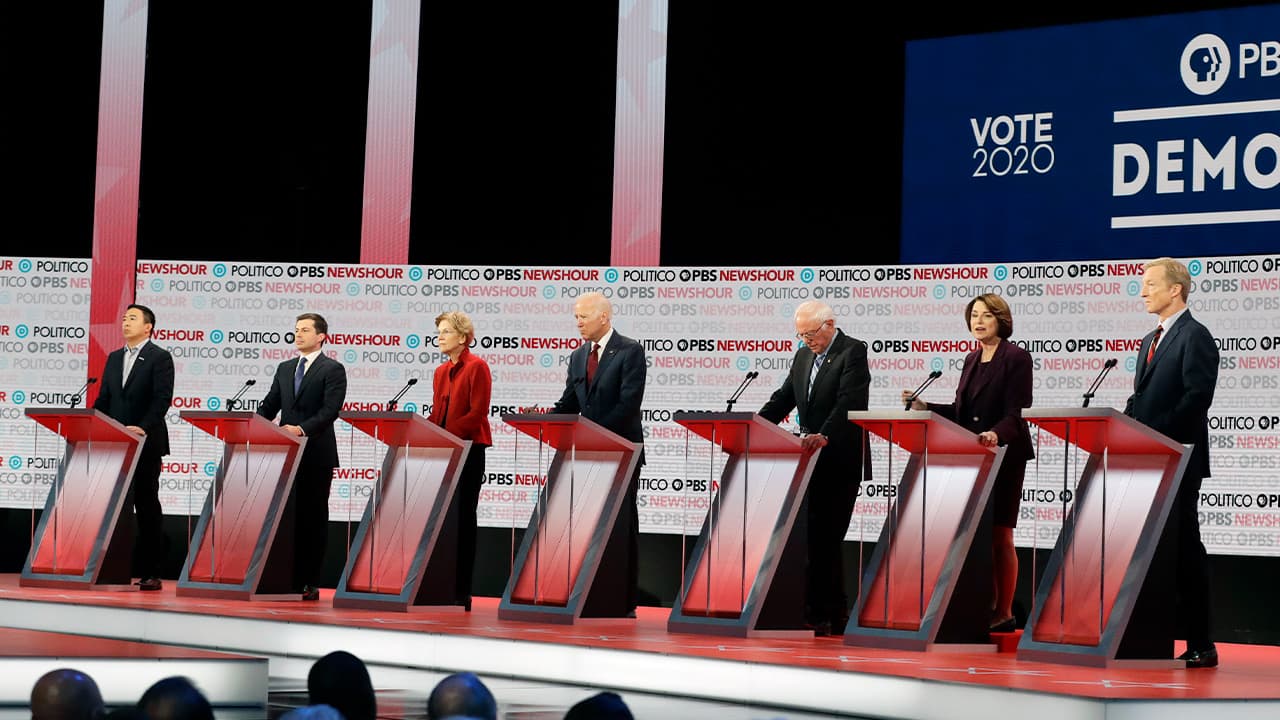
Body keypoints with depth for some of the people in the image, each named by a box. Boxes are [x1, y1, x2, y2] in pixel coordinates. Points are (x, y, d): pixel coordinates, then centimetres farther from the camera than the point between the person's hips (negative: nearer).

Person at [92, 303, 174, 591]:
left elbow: (162, 399, -13)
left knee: (147, 505, -2)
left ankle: (150, 572, 1)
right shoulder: (114, 358, 16)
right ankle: (117, 567, 12)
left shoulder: (160, 358, -4)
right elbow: (103, 399, 16)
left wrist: (143, 428, -25)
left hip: (146, 443, -6)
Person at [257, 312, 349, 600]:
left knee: (313, 517, 1)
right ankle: (289, 580, 8)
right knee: (288, 516, 5)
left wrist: (302, 429, -27)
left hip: (316, 454, -5)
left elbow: (330, 410, -14)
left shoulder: (333, 369, -3)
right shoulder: (285, 369, 16)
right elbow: (270, 405, 13)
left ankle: (310, 584, 4)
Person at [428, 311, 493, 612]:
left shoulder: (477, 367, -7)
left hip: (468, 450, -7)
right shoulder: (441, 372, 18)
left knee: (462, 518, -4)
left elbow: (478, 413, -15)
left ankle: (461, 595, 0)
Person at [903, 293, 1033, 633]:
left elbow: (1016, 412, -16)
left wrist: (996, 434, -34)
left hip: (1004, 456, -7)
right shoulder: (972, 360, 16)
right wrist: (925, 407, 5)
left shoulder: (1016, 358, -8)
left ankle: (1004, 614, 0)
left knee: (999, 534, -5)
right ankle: (987, 606, 16)